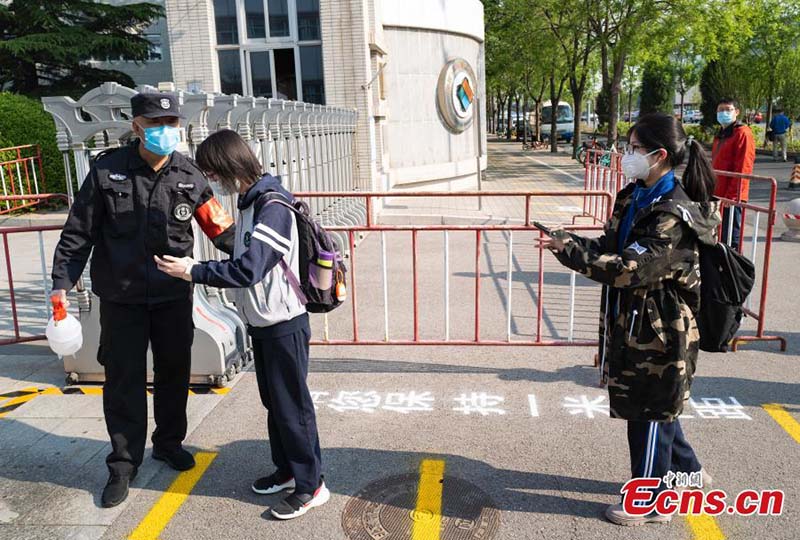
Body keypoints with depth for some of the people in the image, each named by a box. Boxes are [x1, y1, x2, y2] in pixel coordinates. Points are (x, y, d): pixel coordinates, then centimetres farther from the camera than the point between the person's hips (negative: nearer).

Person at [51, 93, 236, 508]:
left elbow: (221, 229, -4)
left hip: (174, 296, 2)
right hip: (121, 298, -2)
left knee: (174, 372, 15)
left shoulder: (189, 176, -3)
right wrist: (62, 281, -8)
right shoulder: (107, 170, -7)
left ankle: (169, 442, 37)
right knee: (123, 379, 6)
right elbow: (79, 232, -3)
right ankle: (124, 463, 23)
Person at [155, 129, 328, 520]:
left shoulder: (272, 208, -22)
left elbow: (248, 269, -27)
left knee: (292, 405, 1)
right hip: (262, 322, 9)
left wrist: (193, 272, -19)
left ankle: (311, 485, 16)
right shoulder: (249, 202, 8)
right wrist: (198, 268, 6)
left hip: (284, 325, -9)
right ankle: (286, 470, 35)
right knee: (272, 401, 19)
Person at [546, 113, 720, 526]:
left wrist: (570, 251, -24)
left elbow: (627, 269, -29)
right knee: (655, 407, 24)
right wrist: (571, 241, -12)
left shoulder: (675, 215, -23)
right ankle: (686, 469, 47)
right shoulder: (633, 198, 4)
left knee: (650, 415, 7)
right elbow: (610, 246, 6)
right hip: (633, 325, 9)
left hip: (660, 334, -8)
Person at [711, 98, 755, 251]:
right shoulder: (720, 134, 19)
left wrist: (732, 195, -19)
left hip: (732, 197, -9)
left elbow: (743, 169, -16)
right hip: (718, 195, 9)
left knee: (731, 239, -4)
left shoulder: (742, 133, -9)